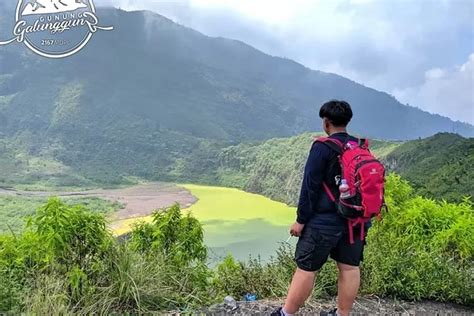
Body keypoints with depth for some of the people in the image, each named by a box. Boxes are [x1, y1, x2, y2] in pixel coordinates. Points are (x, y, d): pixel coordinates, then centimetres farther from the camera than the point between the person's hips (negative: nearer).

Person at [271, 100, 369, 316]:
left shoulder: (322, 147, -12)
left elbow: (310, 186, -14)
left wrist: (301, 220, -8)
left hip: (325, 221, -6)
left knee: (306, 268, 2)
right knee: (350, 267, 12)